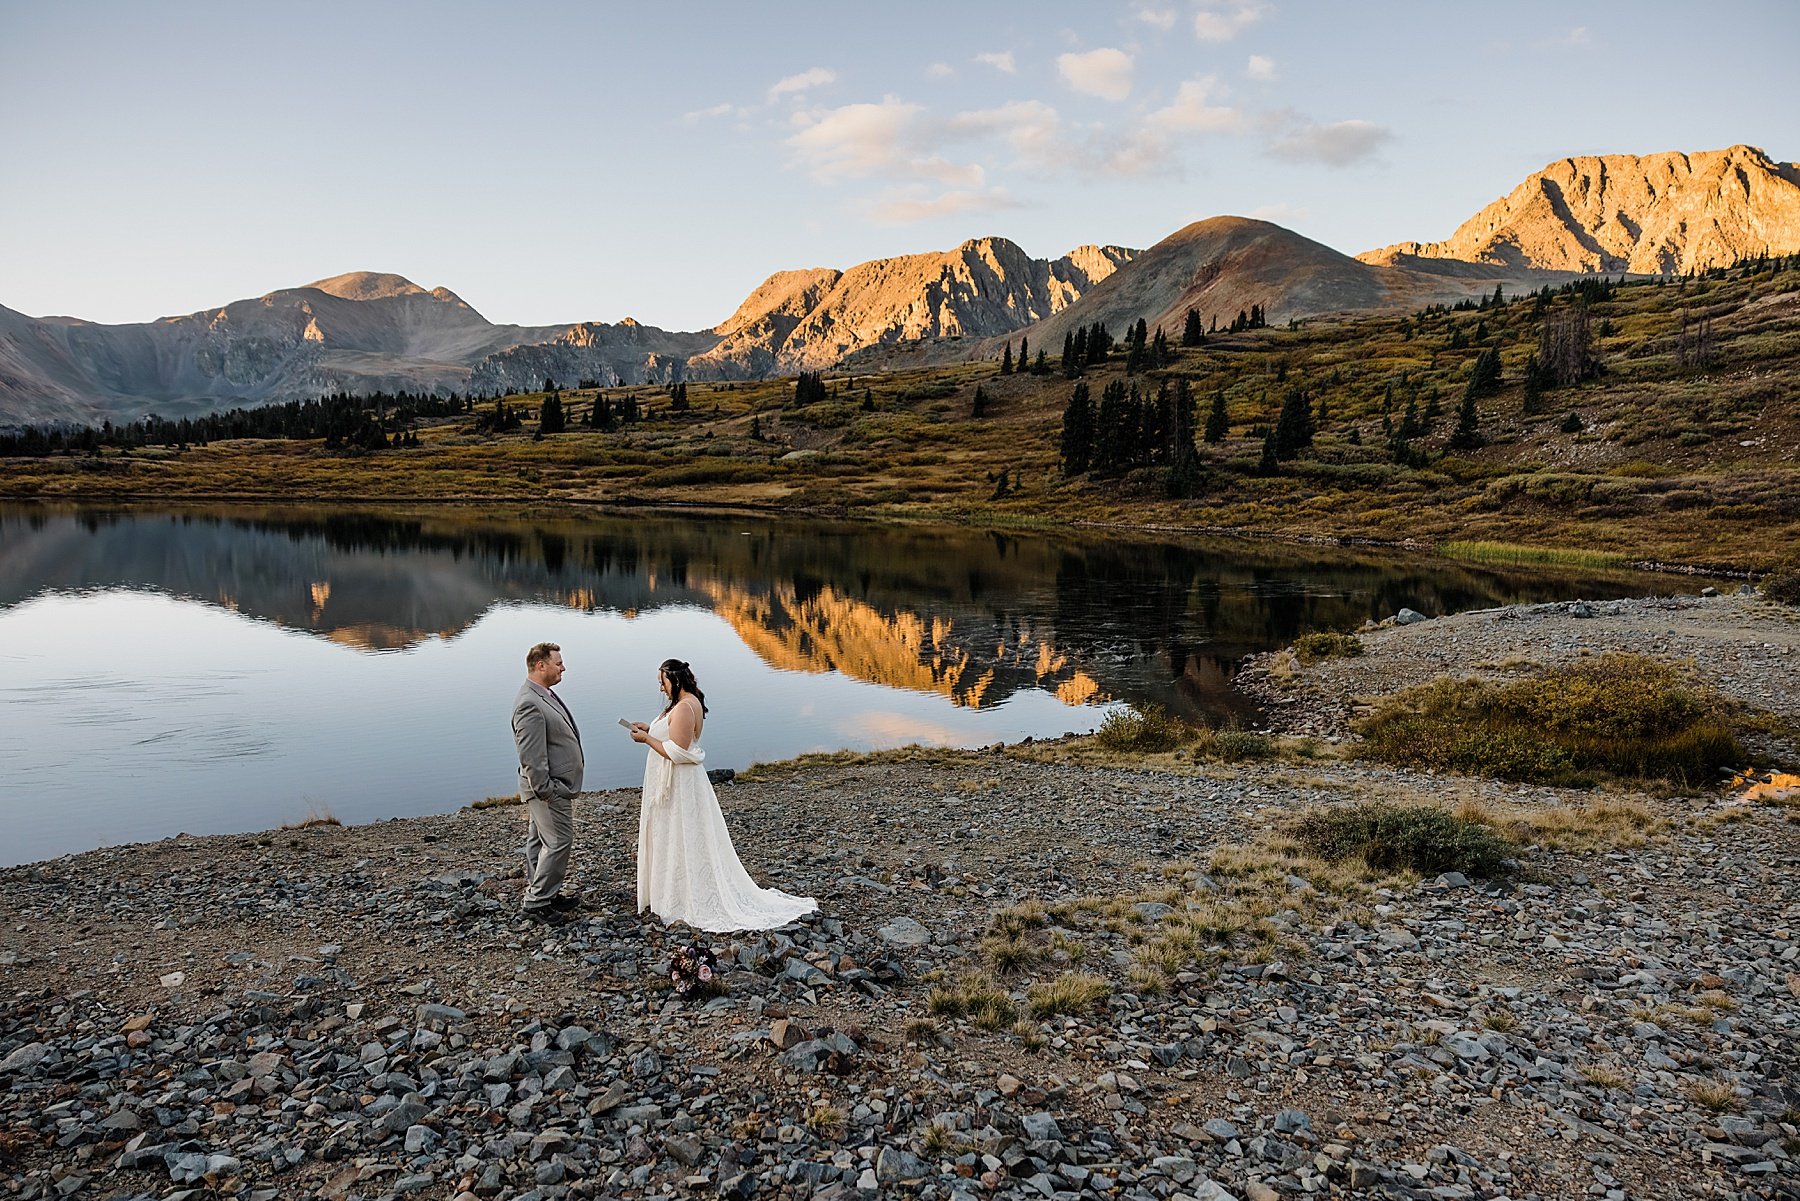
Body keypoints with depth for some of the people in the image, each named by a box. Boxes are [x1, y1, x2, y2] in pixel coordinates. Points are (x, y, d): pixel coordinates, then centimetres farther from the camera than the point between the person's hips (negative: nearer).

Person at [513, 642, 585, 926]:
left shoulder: (544, 695, 9)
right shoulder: (529, 704, -25)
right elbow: (531, 756, -26)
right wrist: (546, 791, -22)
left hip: (555, 785, 10)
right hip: (549, 788, -10)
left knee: (540, 841, 17)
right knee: (559, 841, -4)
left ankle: (545, 894, 28)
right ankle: (536, 901, 6)